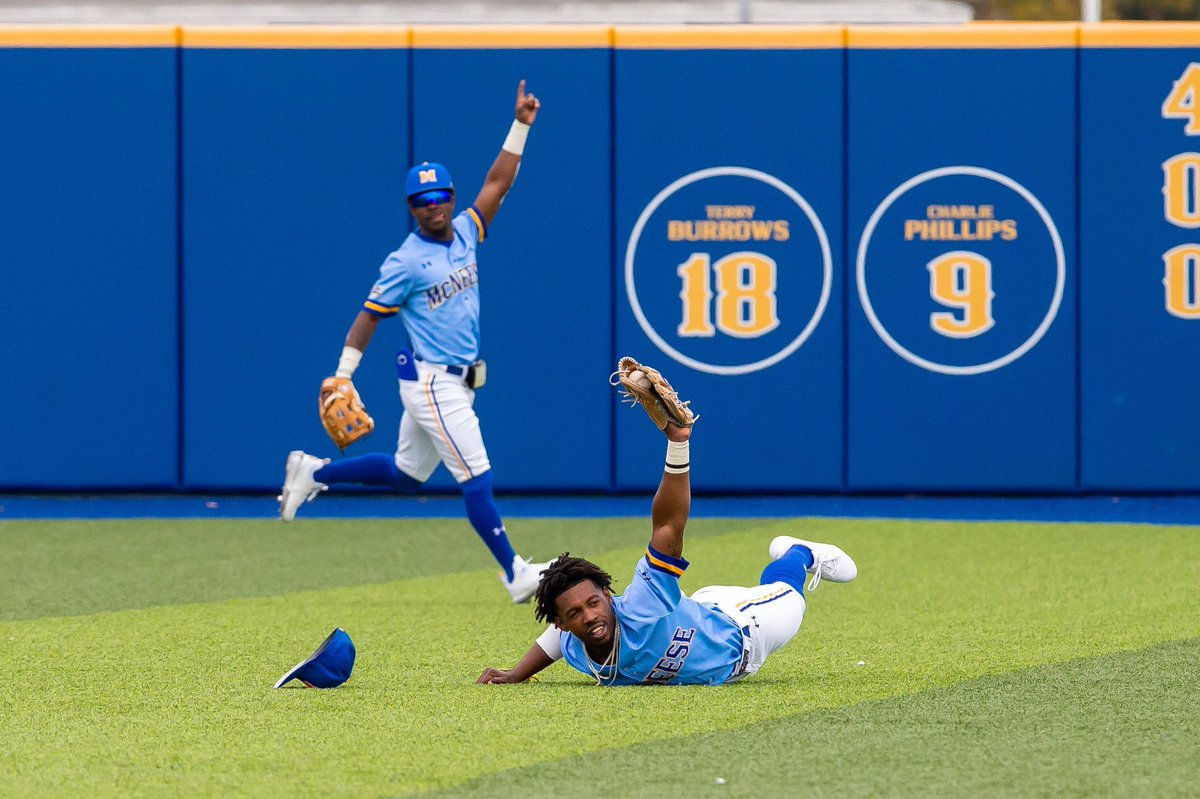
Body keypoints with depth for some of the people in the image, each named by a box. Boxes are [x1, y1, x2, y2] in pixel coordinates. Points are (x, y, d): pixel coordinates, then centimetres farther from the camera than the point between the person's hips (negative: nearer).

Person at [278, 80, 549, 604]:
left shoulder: (464, 232, 8)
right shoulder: (406, 261, -11)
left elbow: (497, 183, 9)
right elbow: (369, 316, -9)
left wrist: (520, 127, 1)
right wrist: (341, 377, -13)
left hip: (456, 383, 8)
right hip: (430, 381, -8)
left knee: (407, 473, 19)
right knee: (476, 477, -10)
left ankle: (313, 473, 32)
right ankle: (515, 575, -8)